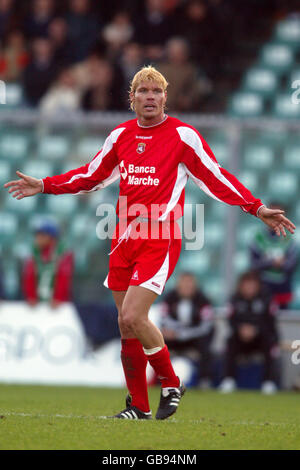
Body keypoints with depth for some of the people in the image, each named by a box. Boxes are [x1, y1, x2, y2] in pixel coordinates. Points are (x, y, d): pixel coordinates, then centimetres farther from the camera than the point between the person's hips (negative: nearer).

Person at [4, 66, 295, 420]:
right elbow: (92, 176, 24)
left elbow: (216, 178, -1)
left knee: (132, 317, -18)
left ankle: (170, 383, 4)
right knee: (127, 325, 6)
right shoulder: (121, 135, 11)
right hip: (125, 239, 5)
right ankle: (138, 405, 18)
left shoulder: (182, 135, -3)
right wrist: (44, 186, 21)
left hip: (160, 240, -5)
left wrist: (257, 209, -7)